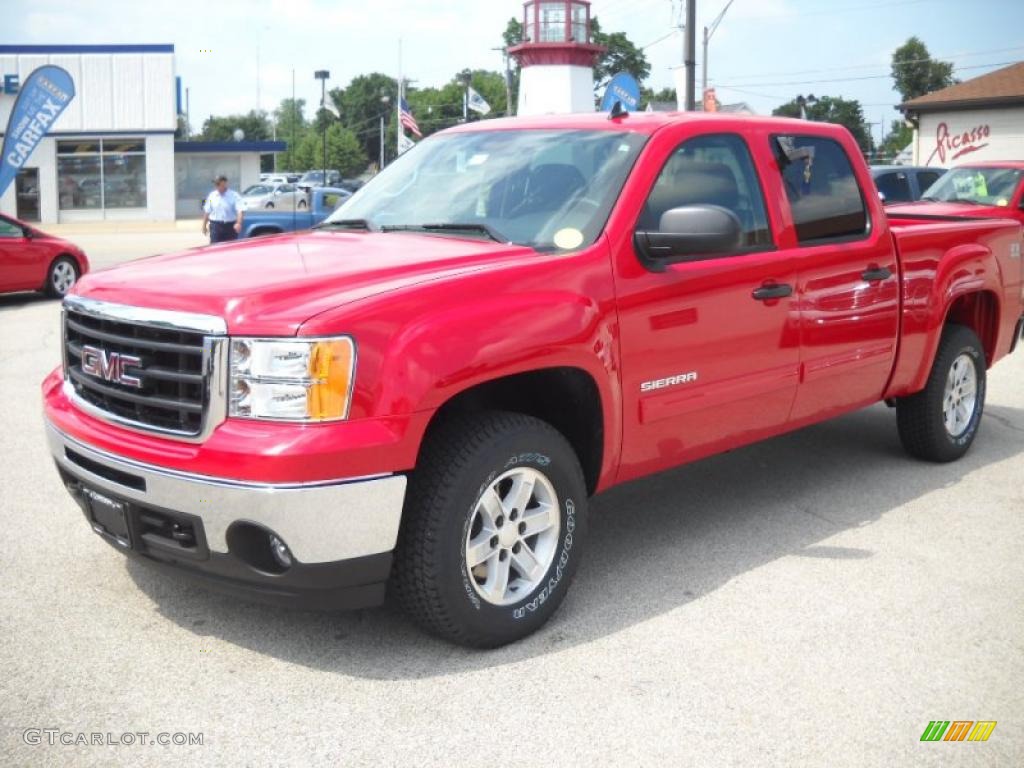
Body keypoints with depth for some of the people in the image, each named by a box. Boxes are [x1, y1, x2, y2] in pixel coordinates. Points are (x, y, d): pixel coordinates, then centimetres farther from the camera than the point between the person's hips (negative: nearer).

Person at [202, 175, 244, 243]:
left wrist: (238, 223, -31)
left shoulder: (234, 195, -5)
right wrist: (204, 225, 14)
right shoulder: (212, 196, 8)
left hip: (230, 226, -2)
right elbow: (206, 211, 15)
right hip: (215, 226, 2)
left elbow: (239, 211, -16)